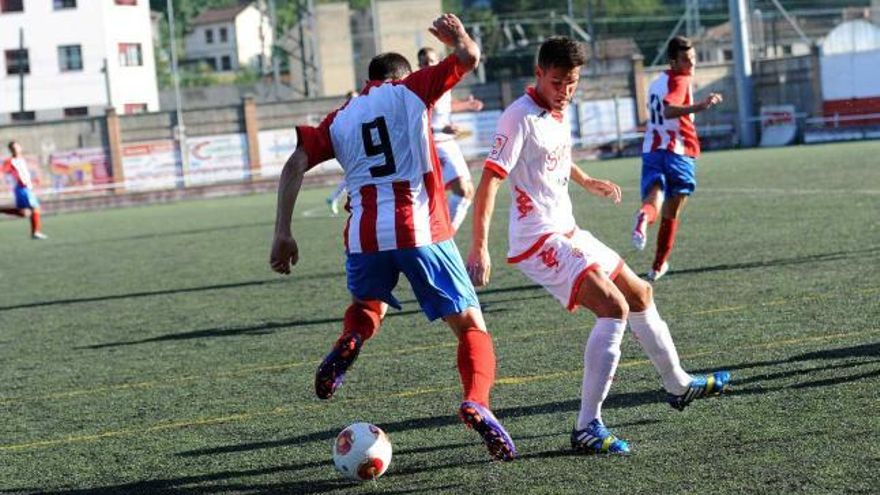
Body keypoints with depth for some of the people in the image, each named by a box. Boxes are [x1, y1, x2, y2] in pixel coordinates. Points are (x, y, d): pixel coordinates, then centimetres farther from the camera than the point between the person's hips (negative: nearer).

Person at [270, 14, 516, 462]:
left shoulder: (340, 118, 19)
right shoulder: (411, 91, 11)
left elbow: (295, 165, 7)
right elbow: (469, 57, 6)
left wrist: (282, 233, 5)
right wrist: (456, 35, 28)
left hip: (364, 236, 3)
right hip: (421, 230, -3)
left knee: (368, 304, 33)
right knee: (471, 326, 5)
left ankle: (347, 345, 0)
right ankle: (476, 404, -21)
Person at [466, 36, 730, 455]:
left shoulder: (557, 113, 9)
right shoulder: (520, 118, -18)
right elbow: (489, 181, -25)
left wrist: (586, 181, 48)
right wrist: (479, 247, -32)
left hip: (568, 233, 10)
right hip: (539, 242, -10)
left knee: (639, 294, 20)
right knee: (613, 308, -24)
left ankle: (678, 385, 42)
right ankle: (587, 428, -23)